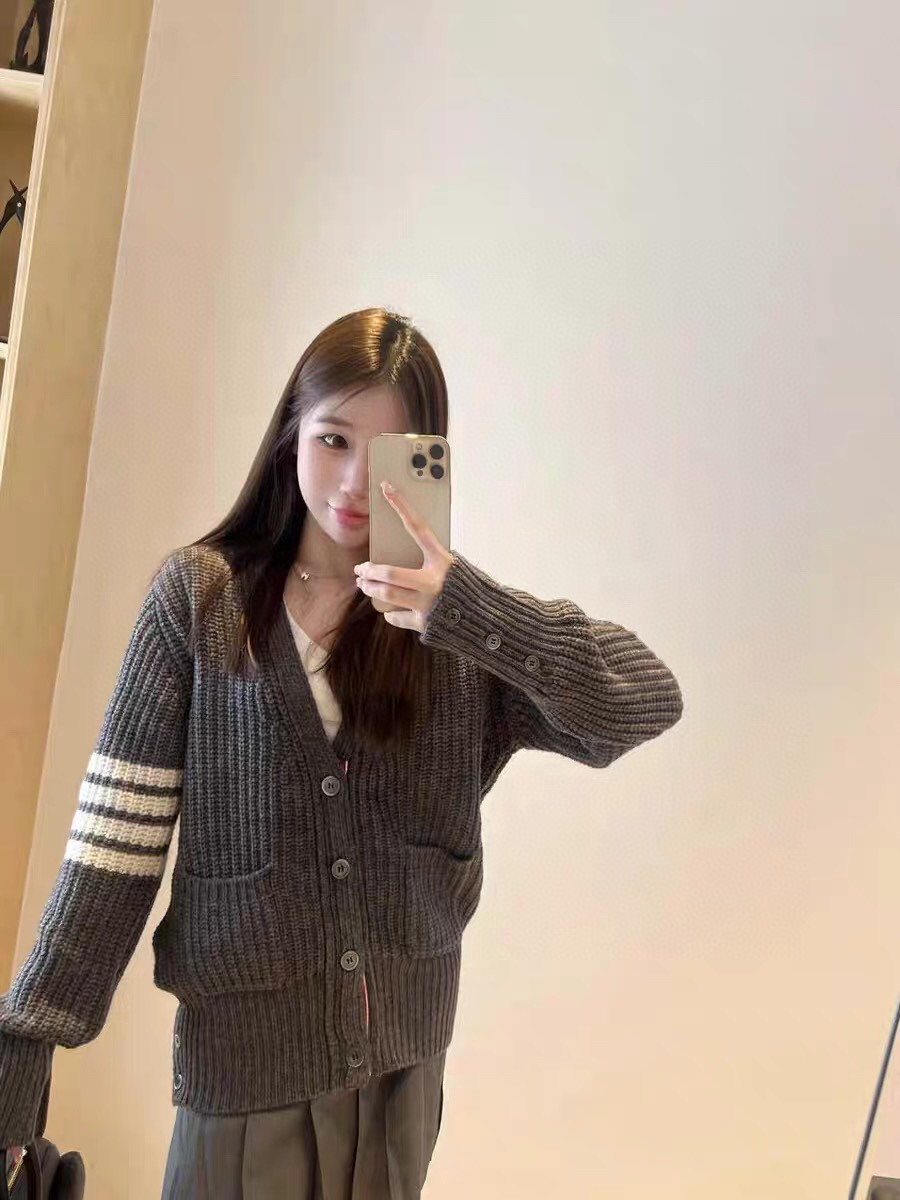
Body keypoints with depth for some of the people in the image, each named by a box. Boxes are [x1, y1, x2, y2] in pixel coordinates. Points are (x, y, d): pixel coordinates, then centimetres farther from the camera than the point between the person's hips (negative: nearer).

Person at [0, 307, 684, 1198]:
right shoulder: (199, 596, -7)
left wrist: (466, 607, -27)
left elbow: (648, 704, -15)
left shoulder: (459, 621, -4)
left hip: (405, 1053, 2)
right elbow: (115, 841, -7)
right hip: (244, 1051, -2)